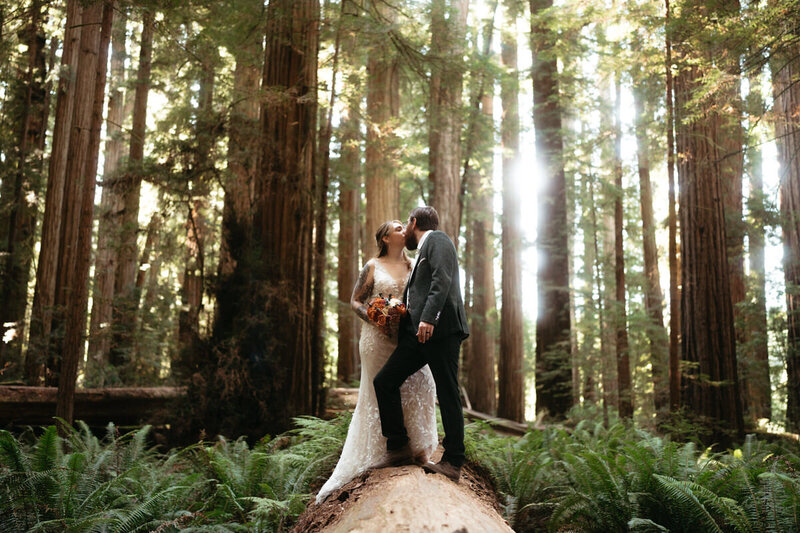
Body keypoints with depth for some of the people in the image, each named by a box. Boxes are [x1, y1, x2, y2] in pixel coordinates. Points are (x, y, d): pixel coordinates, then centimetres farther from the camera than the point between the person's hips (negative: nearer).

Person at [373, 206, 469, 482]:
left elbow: (442, 279, -14)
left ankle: (453, 461, 1)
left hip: (441, 328, -9)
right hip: (418, 334, 9)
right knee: (384, 381, 3)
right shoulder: (421, 253, 30)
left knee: (447, 394, -5)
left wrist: (428, 317, -24)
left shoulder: (437, 239, 2)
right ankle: (399, 447, 10)